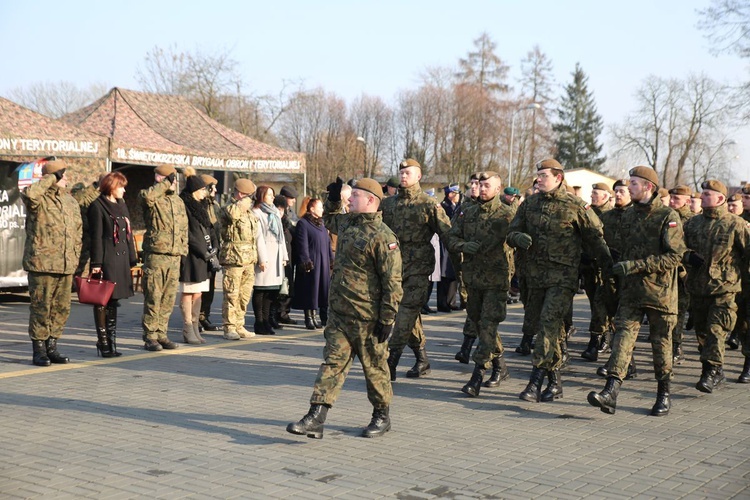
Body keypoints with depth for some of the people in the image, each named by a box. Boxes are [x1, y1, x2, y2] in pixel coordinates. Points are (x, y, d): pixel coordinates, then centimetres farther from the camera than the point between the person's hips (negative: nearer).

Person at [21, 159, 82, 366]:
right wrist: (51, 179, -18)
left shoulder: (71, 202, 16)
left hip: (66, 265, 6)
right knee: (40, 307, -1)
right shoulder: (39, 200, -5)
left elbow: (77, 231, 22)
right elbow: (28, 194, -30)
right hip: (41, 264, -6)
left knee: (61, 308, 9)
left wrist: (75, 257, 15)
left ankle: (51, 347, 20)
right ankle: (39, 350, 7)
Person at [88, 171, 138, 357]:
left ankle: (112, 341, 16)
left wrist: (132, 259, 15)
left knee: (113, 301, 11)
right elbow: (96, 236, -10)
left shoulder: (121, 206, 18)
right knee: (102, 301, -2)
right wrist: (96, 263, -14)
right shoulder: (97, 206, -5)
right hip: (106, 260, -7)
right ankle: (103, 342, 3)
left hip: (121, 260, 7)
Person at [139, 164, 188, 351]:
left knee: (169, 298, 9)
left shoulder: (178, 201, 19)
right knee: (153, 297, -4)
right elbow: (145, 196, -30)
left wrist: (183, 250, 15)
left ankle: (161, 334, 18)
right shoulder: (153, 198, -3)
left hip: (174, 257, 7)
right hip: (155, 254, -6)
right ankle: (150, 337, 2)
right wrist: (166, 184, -17)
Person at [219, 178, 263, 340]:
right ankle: (229, 328, 1)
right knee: (232, 295, -5)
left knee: (245, 295, 11)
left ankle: (239, 326, 20)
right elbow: (233, 213, -32)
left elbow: (258, 236, 20)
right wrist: (245, 200, -17)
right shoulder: (228, 208, -5)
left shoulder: (249, 211, 18)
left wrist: (262, 259, 18)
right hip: (233, 258, -7)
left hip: (249, 259, 8)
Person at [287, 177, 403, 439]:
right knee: (332, 362, 2)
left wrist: (387, 319, -17)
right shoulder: (347, 223, 9)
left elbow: (393, 282, -17)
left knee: (374, 367, 8)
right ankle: (316, 418, 0)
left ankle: (382, 416, 26)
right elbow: (330, 220, 35)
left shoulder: (382, 237, -17)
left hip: (367, 318, -7)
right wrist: (333, 200, 16)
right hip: (339, 312, 7)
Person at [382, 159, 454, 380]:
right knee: (410, 315, 11)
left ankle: (390, 363, -8)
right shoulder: (388, 203, 12)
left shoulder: (429, 204, -1)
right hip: (394, 265, 5)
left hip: (418, 266, -5)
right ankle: (422, 360, 22)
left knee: (406, 314, -9)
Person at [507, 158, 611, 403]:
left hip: (563, 275, -5)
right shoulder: (530, 204, 10)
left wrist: (609, 265, -2)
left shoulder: (575, 206, -4)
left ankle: (536, 381, -16)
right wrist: (519, 238, -12)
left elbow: (595, 237, 3)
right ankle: (555, 382, 21)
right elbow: (512, 233, 11)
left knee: (549, 322, -17)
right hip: (535, 274, 6)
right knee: (542, 326, 9)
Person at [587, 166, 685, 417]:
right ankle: (611, 392, -17)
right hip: (631, 291, 4)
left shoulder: (668, 217, -7)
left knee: (661, 343, 7)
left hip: (660, 291, -4)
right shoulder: (628, 215, 12)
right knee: (623, 336, -8)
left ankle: (664, 395, 22)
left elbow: (674, 256, -15)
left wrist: (636, 265, -20)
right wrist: (620, 268, 11)